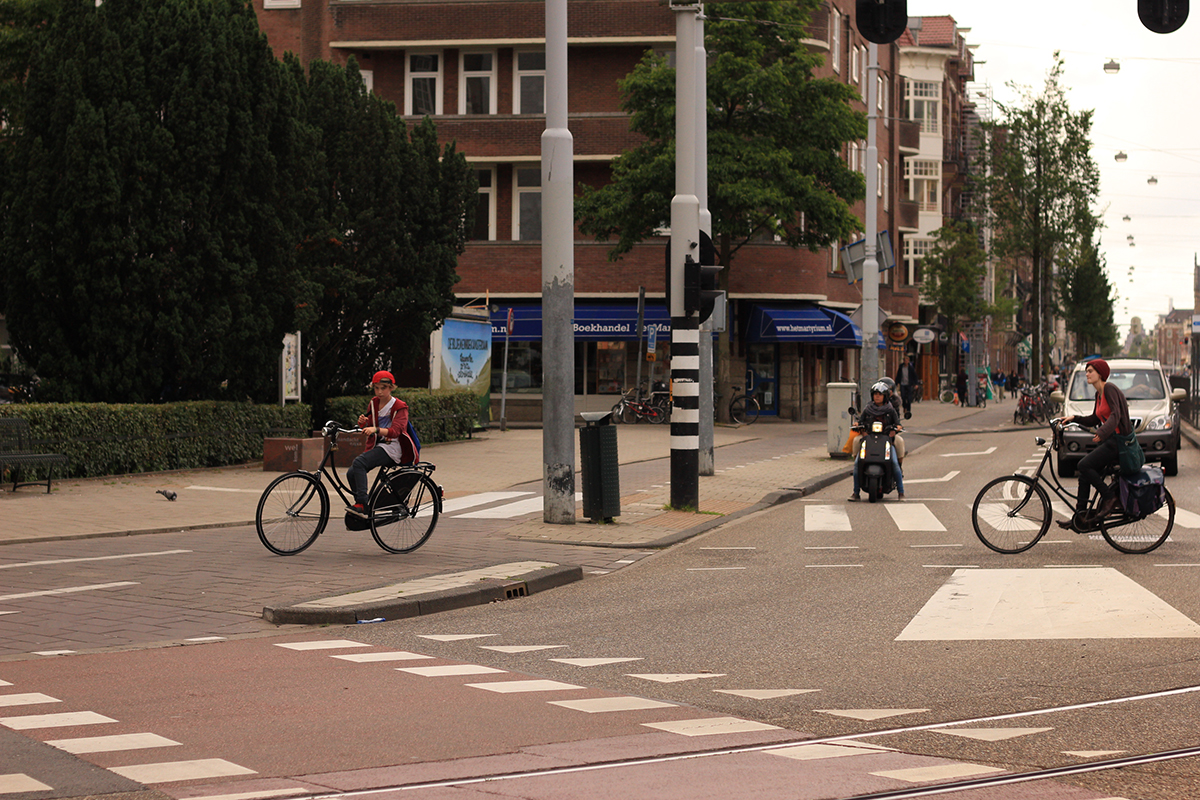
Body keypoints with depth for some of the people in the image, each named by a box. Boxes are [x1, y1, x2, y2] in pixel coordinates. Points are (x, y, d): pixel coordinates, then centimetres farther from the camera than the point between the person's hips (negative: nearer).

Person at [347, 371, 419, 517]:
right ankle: (360, 511, 0)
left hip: (391, 448, -7)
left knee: (359, 462, -30)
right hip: (376, 446, 7)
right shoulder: (373, 403, 13)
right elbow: (368, 428, 18)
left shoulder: (399, 407, -6)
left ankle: (362, 504, -34)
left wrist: (376, 430, -39)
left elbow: (395, 431, -21)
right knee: (351, 473, -13)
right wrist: (362, 422, -7)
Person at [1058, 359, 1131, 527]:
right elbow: (1095, 420, 22)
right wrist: (1074, 419, 9)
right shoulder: (1099, 394, 15)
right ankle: (1080, 517, 6)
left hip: (1118, 440, -10)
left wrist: (1102, 432, -41)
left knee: (1085, 465, -19)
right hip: (1107, 440, 10)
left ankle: (1109, 497, -6)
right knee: (1085, 470, 4)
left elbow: (1116, 414, -26)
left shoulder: (1109, 389, -13)